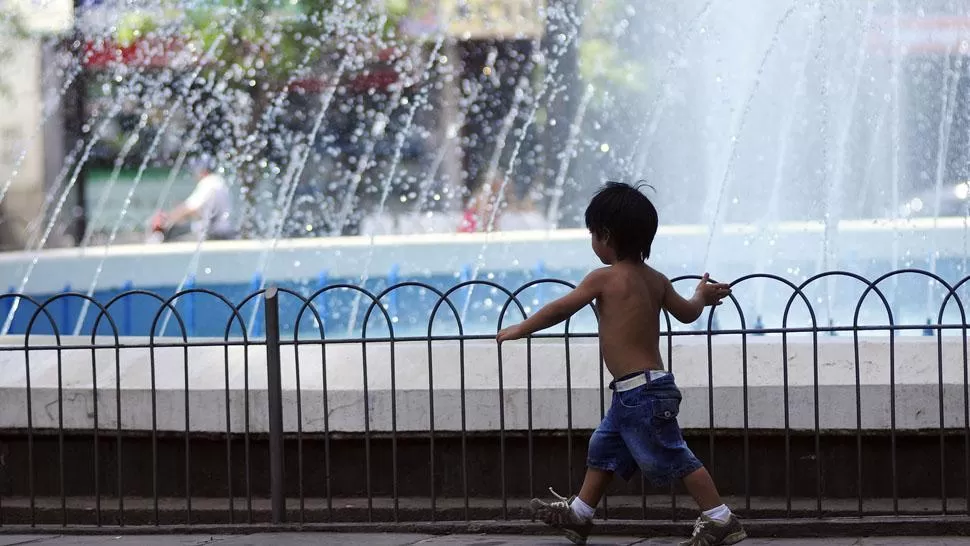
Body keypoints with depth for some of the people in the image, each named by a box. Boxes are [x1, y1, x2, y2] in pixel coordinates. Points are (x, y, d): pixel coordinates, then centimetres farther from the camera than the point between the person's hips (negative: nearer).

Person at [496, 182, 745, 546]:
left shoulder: (605, 278, -15)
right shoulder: (655, 279, 7)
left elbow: (560, 309, -8)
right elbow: (687, 312, 19)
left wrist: (521, 329, 5)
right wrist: (703, 296, 41)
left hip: (640, 392, -9)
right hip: (634, 394, 9)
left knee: (672, 457, -4)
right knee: (604, 448, 20)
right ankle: (578, 515, 31)